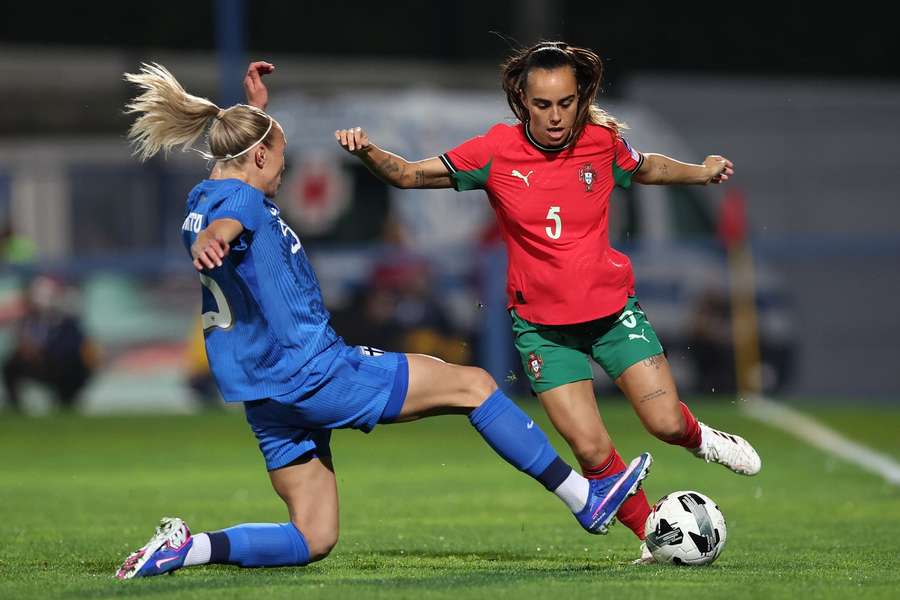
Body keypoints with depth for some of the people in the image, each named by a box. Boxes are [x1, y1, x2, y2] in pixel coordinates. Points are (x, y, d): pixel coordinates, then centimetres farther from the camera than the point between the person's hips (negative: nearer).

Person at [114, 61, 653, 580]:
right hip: (315, 373, -10)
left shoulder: (203, 200, 14)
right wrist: (210, 241, -63)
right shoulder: (240, 200, -14)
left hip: (268, 399, 10)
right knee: (473, 385, 2)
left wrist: (254, 105, 41)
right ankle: (587, 501, 7)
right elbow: (225, 224, -40)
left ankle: (188, 547, -8)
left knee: (312, 539, 12)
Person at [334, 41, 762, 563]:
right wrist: (367, 152, -27)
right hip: (543, 324, -1)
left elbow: (646, 168, 16)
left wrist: (701, 172, 9)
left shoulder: (603, 142, -8)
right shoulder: (496, 153, -13)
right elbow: (407, 175, -11)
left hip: (612, 307, 1)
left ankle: (699, 439, 30)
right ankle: (653, 534, 14)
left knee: (666, 424, -7)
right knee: (591, 450, -9)